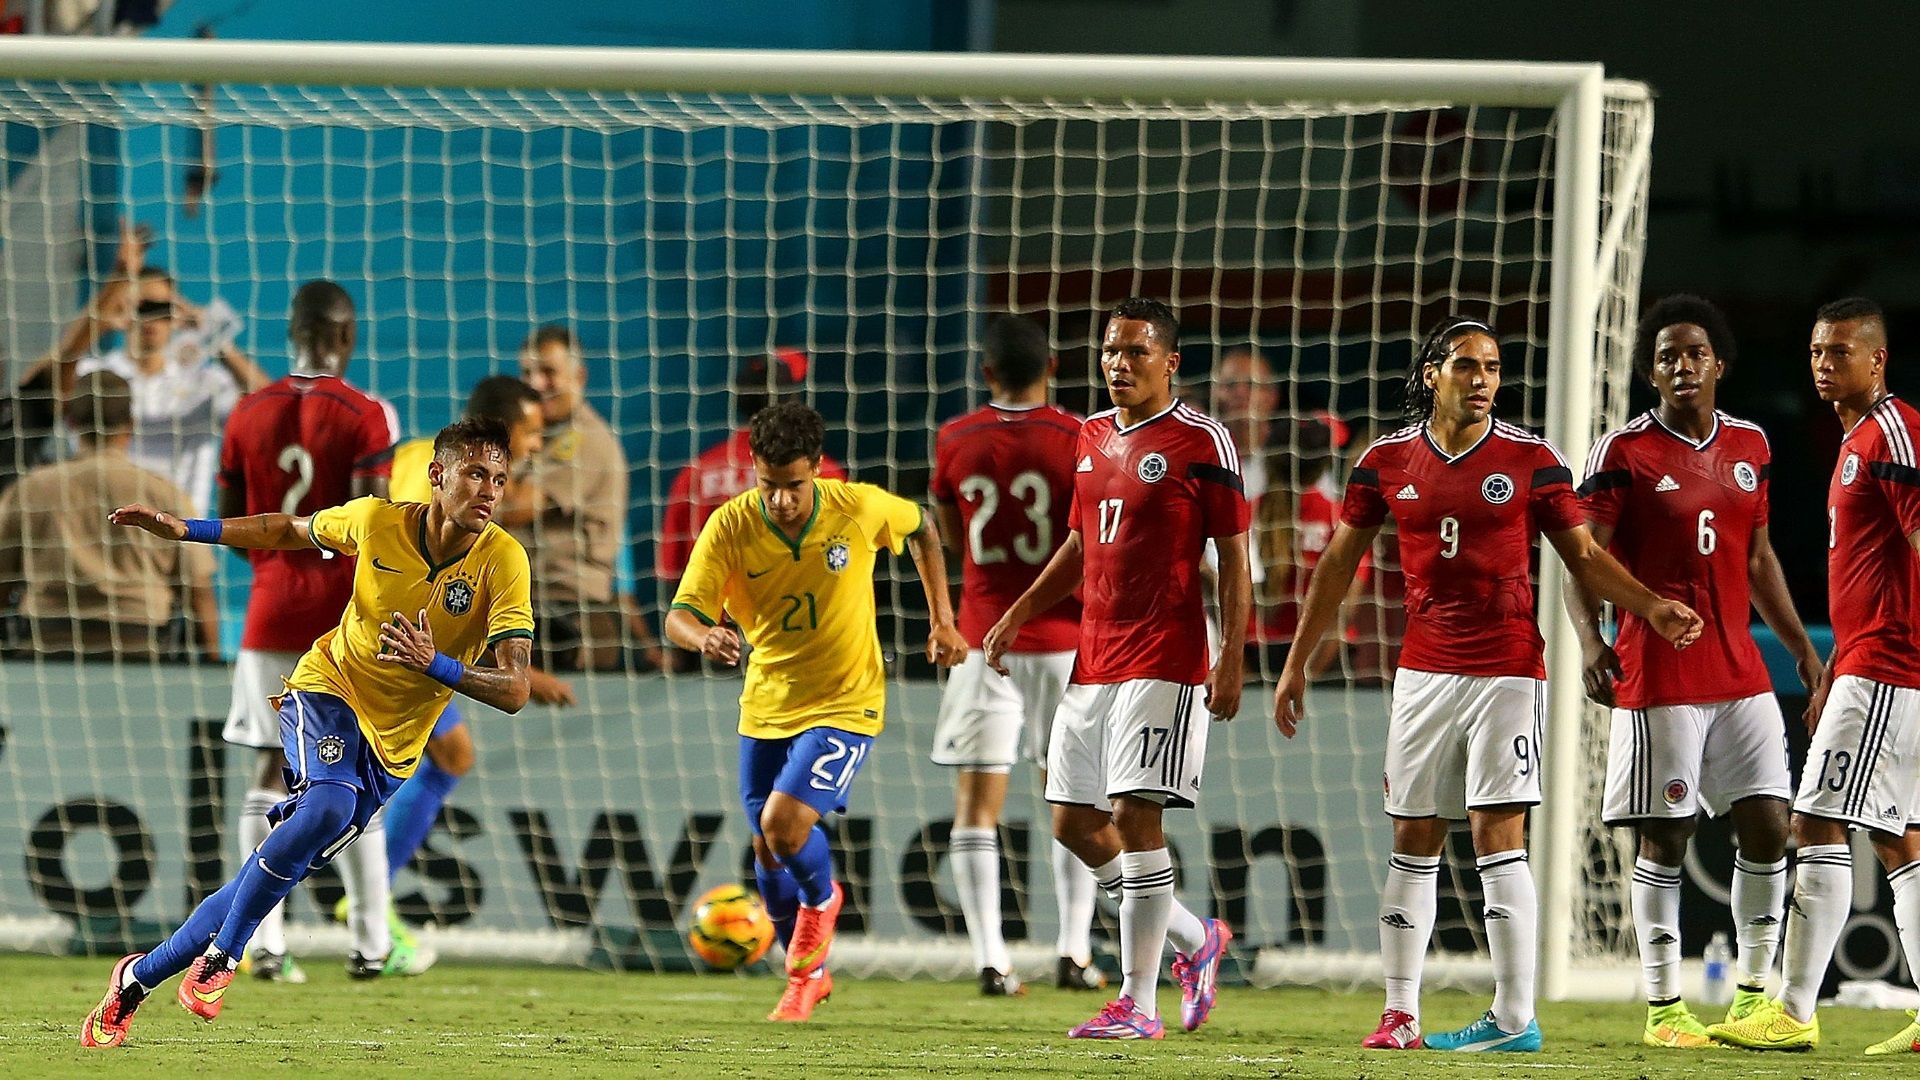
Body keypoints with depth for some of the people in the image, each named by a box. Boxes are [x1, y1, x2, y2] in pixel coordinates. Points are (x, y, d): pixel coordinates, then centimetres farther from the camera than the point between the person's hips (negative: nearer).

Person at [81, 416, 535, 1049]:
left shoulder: (502, 560, -17)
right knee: (329, 805, -33)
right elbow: (289, 531, 10)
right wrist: (183, 530, 6)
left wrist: (435, 664, -36)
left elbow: (514, 690, -21)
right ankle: (218, 959, -19)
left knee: (272, 878, 1)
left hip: (389, 750, 1)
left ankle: (139, 977, 20)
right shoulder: (376, 522, -12)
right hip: (327, 689, -1)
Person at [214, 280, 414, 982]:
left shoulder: (248, 415, 5)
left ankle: (266, 941, -2)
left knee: (274, 771, 5)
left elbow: (231, 525, 11)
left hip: (271, 607, 3)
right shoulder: (365, 416, -9)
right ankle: (371, 944, 6)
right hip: (346, 609, -3)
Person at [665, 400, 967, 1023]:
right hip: (765, 707, 3)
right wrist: (702, 637, -44)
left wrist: (942, 618, 6)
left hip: (843, 703, -3)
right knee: (769, 855, 10)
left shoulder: (860, 509, -16)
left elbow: (921, 527, 7)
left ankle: (822, 897, 13)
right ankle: (809, 973, 35)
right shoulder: (730, 527, -15)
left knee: (783, 822, -22)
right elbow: (679, 617, -20)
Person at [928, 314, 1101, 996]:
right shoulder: (1079, 441, -6)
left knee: (977, 803, 0)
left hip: (983, 639, 0)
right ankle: (1074, 952, 8)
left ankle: (990, 960, -9)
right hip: (1063, 638, 0)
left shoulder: (956, 441, 0)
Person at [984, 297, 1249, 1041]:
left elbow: (1233, 557, -8)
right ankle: (1196, 940, 25)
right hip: (1092, 663, 8)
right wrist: (1019, 613, 15)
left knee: (1135, 814, -13)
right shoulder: (1093, 437, 14)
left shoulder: (1202, 442, -7)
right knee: (1076, 824, 8)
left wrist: (1231, 660, -14)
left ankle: (1138, 1003, -10)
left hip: (1163, 664, -8)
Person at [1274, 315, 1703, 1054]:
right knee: (1413, 841, 5)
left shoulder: (1530, 460, -2)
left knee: (1497, 834, -9)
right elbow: (1339, 564, 13)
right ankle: (1399, 1013, 9)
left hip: (1505, 671, -3)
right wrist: (1296, 663, 13)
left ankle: (1515, 1016, -9)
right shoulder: (1387, 461, 5)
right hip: (1423, 673, 3)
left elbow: (1583, 555, 5)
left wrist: (1650, 608, -11)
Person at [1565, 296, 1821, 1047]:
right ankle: (1663, 1007, 3)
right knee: (1664, 838, -3)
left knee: (1768, 824, 1)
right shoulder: (1624, 453, -6)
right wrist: (1591, 639, -26)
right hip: (1659, 674, -5)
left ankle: (1752, 996, 12)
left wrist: (1801, 646, 19)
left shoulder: (1749, 446, 11)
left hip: (1740, 673, 5)